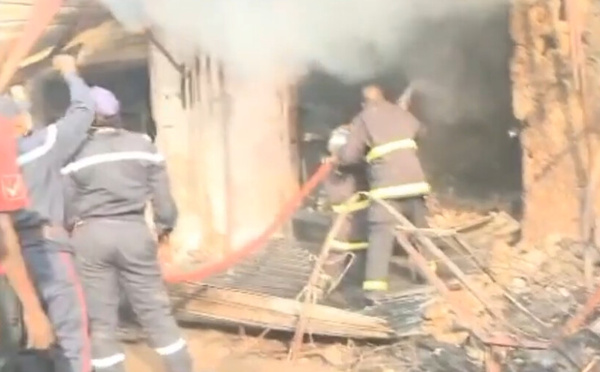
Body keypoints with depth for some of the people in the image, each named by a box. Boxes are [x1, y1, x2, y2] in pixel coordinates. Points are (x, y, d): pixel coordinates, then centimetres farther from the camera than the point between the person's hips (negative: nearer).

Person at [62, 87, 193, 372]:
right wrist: (165, 226, 18)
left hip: (90, 235, -2)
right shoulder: (143, 145, 2)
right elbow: (161, 194, 4)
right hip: (133, 231, 2)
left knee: (101, 318, 6)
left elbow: (66, 205, -1)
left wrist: (70, 231, 15)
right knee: (155, 308, 10)